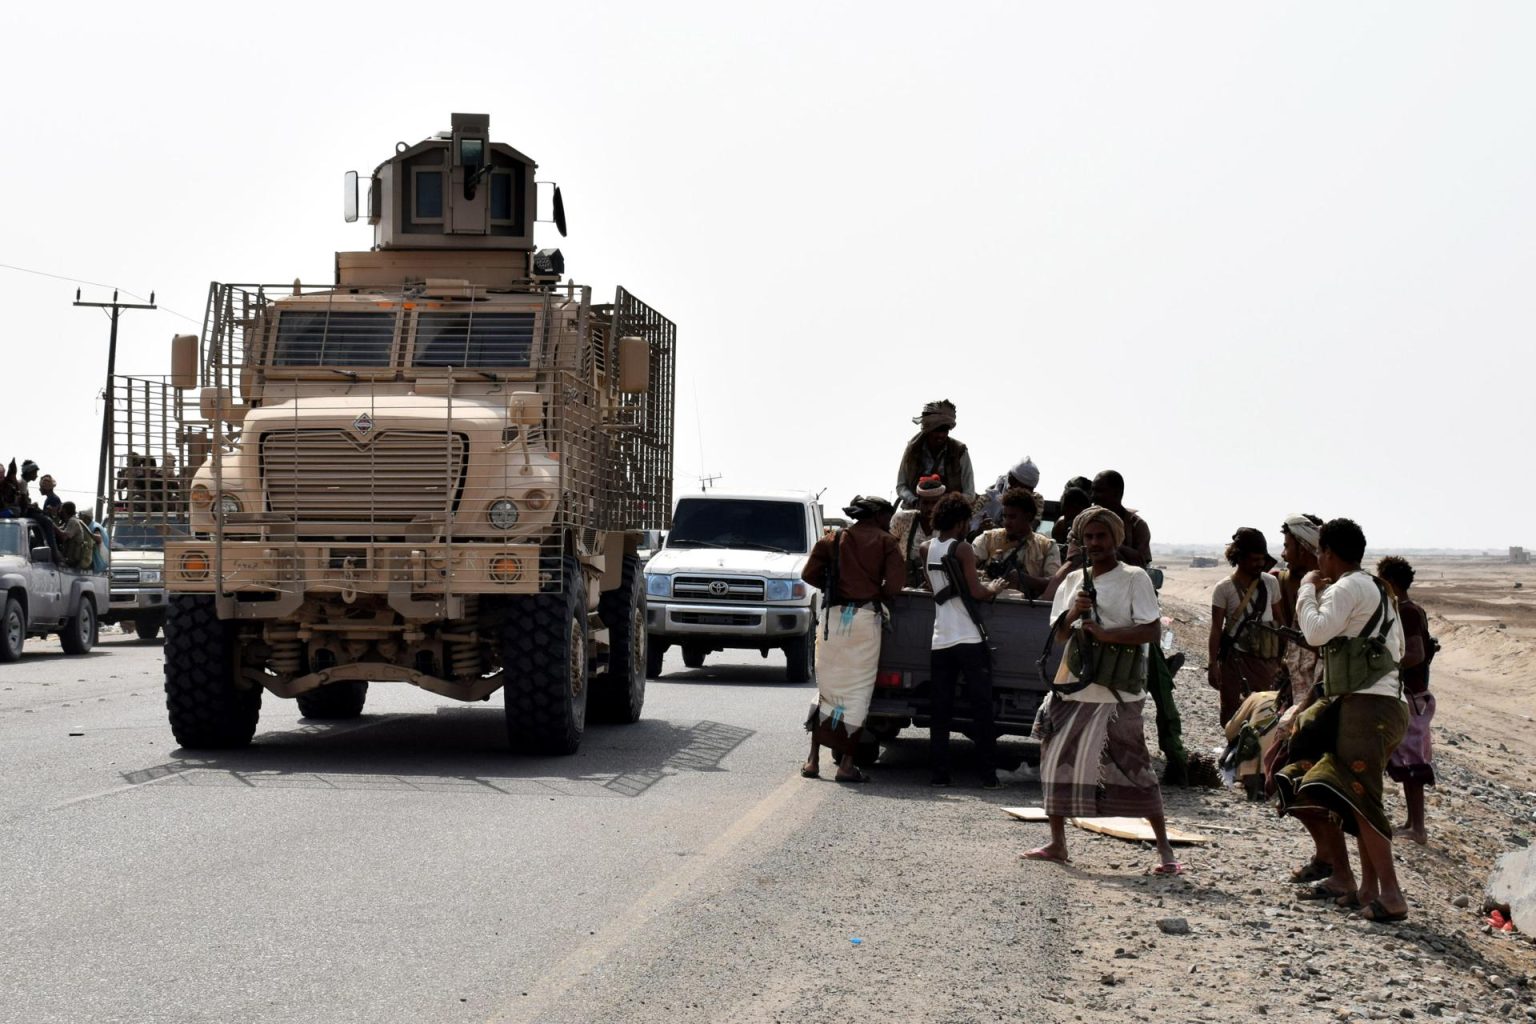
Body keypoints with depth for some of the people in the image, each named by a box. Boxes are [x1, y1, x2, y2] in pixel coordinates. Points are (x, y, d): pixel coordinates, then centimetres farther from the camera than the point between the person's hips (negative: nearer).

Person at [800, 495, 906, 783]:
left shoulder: (833, 540, 11)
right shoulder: (885, 542, 3)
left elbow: (809, 574, 4)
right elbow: (896, 583, -7)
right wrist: (879, 596, 12)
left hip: (833, 616, 3)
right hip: (865, 616, -3)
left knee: (826, 687, 12)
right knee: (857, 691, 2)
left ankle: (813, 760, 7)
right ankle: (847, 764, -1)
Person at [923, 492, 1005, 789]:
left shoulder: (926, 550, 10)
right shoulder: (962, 549, -7)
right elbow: (976, 592, -10)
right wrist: (994, 589, 8)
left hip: (940, 640, 5)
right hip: (969, 639, -5)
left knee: (940, 710, 7)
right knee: (981, 708, 0)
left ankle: (939, 772, 3)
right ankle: (988, 774, -2)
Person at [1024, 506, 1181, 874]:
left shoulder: (1134, 578, -2)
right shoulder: (1074, 580, 15)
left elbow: (1152, 630, -12)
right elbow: (1060, 635, 12)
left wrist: (1104, 633, -19)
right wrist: (1074, 613, -8)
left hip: (1117, 691, -6)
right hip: (1073, 685, 6)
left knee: (1133, 766, -9)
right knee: (1057, 760, 8)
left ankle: (1164, 849, -5)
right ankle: (1057, 844, 21)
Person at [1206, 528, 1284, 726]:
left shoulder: (1271, 583, 5)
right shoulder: (1225, 588, -5)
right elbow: (1216, 629, -3)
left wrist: (1283, 658, 9)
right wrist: (1213, 665, -9)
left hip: (1266, 659, 2)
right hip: (1236, 658, -2)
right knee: (1235, 715, 0)